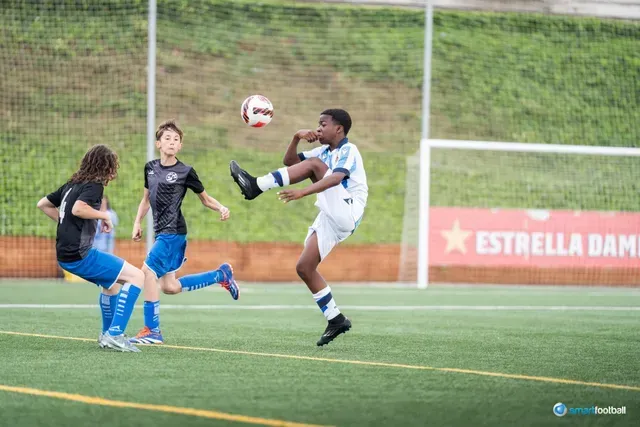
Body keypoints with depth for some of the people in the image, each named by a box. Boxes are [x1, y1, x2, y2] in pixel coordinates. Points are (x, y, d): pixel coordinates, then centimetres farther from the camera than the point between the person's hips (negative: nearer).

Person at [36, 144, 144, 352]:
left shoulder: (72, 184, 16)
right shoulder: (94, 185, -10)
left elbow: (43, 204, 23)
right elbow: (78, 209, -29)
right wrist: (104, 215, -14)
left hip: (65, 255, 10)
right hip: (80, 255, -10)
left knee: (112, 282, 30)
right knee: (136, 276, -10)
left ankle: (108, 334, 38)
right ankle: (114, 334, -17)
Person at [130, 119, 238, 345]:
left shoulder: (185, 172, -7)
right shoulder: (150, 168, 10)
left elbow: (205, 198, 4)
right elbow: (146, 198, 22)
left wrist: (221, 208, -15)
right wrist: (137, 222, 12)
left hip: (173, 232, -8)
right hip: (162, 232, 8)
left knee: (148, 271, -17)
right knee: (169, 287, 10)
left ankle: (152, 330, -10)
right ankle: (221, 275, 27)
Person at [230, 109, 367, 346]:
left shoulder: (348, 151, -7)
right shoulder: (324, 152, 19)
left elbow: (335, 178, -27)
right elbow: (290, 162, 19)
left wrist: (302, 192, -39)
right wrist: (296, 138, 0)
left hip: (347, 213, -9)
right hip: (330, 219, 9)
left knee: (314, 164, -20)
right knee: (304, 268, 2)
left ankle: (256, 186, -29)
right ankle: (336, 320, 6)